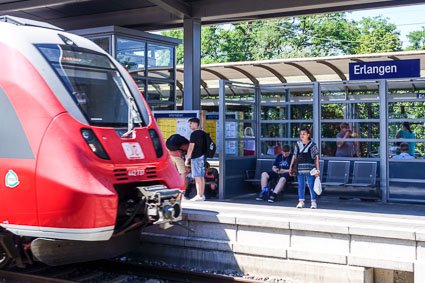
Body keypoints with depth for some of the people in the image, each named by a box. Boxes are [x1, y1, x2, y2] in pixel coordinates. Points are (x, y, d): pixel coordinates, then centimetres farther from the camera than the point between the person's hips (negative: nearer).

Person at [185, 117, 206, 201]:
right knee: (202, 177, 9)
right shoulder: (203, 133, 15)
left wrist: (187, 159, -11)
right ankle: (202, 195, 11)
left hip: (196, 157, -9)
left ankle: (199, 196, -8)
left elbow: (191, 147, -15)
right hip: (203, 157, 9)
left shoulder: (194, 134, -12)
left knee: (197, 177, -7)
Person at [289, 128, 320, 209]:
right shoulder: (298, 144, 10)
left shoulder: (312, 144, 0)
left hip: (309, 169, -3)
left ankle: (313, 202, 6)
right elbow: (294, 156, 15)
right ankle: (301, 201, 14)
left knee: (311, 185, -1)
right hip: (300, 168, 3)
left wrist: (317, 169, -4)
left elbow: (316, 157, 1)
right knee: (301, 185, 7)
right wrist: (290, 167, 12)